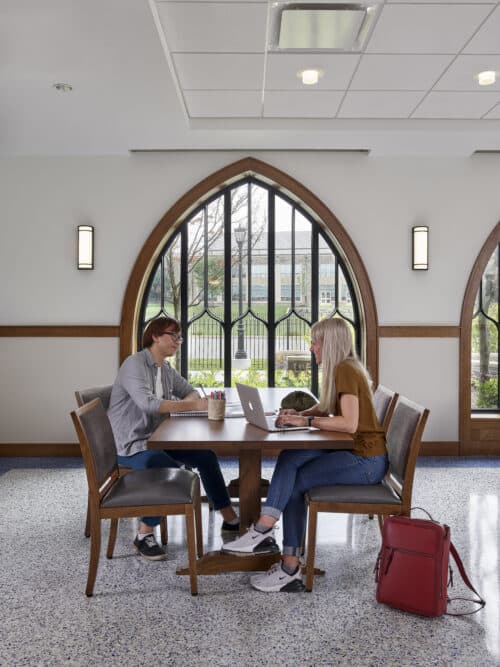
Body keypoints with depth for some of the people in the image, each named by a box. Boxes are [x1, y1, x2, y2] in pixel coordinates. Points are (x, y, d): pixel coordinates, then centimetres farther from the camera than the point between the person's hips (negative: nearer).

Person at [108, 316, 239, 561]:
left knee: (206, 455, 2)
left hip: (157, 439, 9)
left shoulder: (166, 369, 10)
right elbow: (147, 403, -32)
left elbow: (191, 392, 18)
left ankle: (230, 520, 13)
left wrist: (184, 402, -8)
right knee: (171, 470, -32)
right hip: (131, 445, -9)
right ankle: (144, 535, -14)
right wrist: (192, 406, -35)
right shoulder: (135, 364, -17)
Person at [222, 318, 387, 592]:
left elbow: (349, 423, -28)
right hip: (355, 452, 8)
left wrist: (306, 421, -20)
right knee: (290, 458, -9)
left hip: (366, 460, -8)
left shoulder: (346, 371, -17)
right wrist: (299, 414, 3)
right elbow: (325, 409, 23)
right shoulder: (340, 369, 13)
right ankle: (264, 531, -13)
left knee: (294, 483, -8)